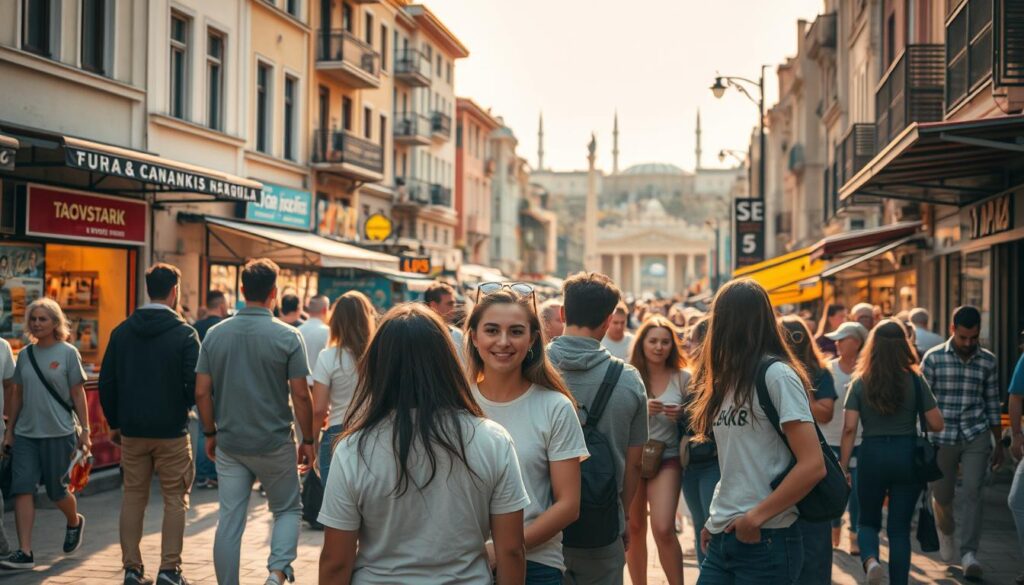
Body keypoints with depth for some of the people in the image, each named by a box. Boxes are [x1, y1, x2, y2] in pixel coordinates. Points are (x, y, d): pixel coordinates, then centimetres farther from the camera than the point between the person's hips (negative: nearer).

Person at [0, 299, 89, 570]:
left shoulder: (68, 353, -4)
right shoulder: (25, 354, 7)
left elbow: (78, 394, -3)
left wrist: (84, 430, -5)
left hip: (58, 434, -4)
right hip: (25, 434, 4)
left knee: (56, 491, 4)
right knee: (22, 489, -6)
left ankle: (74, 522, 36)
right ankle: (24, 553, -4)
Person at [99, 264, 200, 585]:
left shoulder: (121, 332, 4)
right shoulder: (184, 333, -9)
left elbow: (106, 382, 6)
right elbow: (195, 383, -12)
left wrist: (115, 423, 15)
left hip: (131, 430, 4)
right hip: (171, 431, -4)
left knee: (133, 497, 12)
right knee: (175, 499, 5)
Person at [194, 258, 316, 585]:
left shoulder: (215, 334, 0)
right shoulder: (287, 336, -10)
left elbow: (202, 392, 1)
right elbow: (300, 395, -10)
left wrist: (210, 433, 13)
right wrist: (308, 440, 1)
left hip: (229, 444, 3)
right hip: (274, 444, -3)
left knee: (229, 522, 9)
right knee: (288, 510, 14)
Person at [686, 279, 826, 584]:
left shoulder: (776, 374, -11)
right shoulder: (730, 378, 13)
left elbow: (813, 466, -18)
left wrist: (756, 517, -15)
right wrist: (717, 518, 7)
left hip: (765, 540, -7)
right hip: (723, 538, 7)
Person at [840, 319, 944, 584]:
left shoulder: (860, 382, -2)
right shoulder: (915, 380, -3)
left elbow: (849, 428, -7)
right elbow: (936, 424, -3)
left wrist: (843, 468, -2)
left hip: (872, 456, 0)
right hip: (907, 456, 0)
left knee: (868, 521, 17)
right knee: (900, 528, 10)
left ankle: (870, 559, -12)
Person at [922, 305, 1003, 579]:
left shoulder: (987, 361, 3)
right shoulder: (933, 358, -3)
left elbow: (993, 405, 9)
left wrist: (999, 444, 11)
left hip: (976, 436, 0)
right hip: (942, 437, 0)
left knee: (972, 492, -11)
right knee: (941, 496, 10)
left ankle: (969, 554, -7)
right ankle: (946, 531, 41)